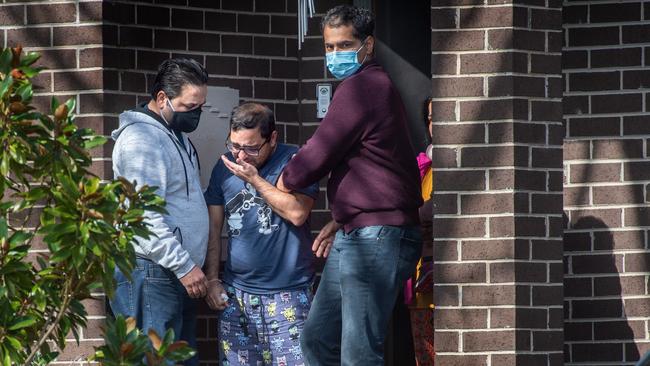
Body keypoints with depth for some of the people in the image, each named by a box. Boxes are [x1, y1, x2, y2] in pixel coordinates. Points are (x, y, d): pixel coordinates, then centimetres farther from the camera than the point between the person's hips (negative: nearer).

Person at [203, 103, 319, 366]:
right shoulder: (225, 167, 11)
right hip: (236, 294, 4)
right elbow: (214, 228, 15)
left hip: (288, 294, -4)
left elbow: (297, 213, -18)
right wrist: (212, 280, 8)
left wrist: (254, 179, -13)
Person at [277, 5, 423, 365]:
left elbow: (319, 154, -11)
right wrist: (340, 221, 25)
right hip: (354, 237, 11)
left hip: (376, 238, -11)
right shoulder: (373, 85, 20)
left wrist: (282, 182, 9)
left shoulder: (359, 88, -14)